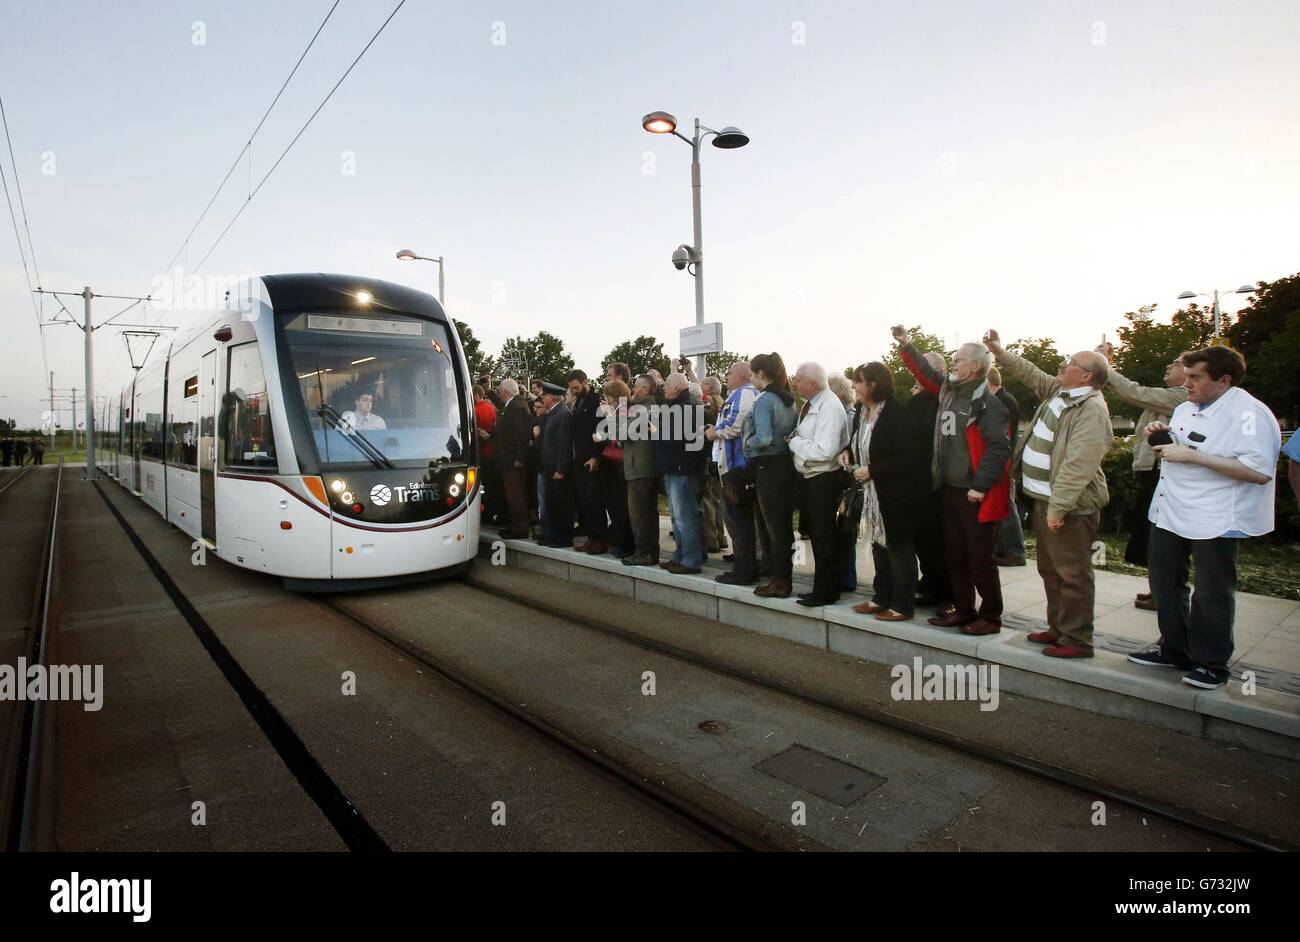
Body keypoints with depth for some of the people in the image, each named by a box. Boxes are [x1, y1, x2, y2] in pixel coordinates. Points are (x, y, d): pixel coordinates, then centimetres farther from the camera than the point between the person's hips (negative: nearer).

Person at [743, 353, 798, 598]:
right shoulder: (788, 399, 11)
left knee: (774, 525, -1)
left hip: (768, 467, -8)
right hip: (787, 463, 8)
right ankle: (783, 575, 21)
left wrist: (746, 442, -5)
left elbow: (763, 438, -22)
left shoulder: (763, 400, -14)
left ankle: (779, 581, 7)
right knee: (785, 524, 12)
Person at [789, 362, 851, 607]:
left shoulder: (829, 407, -20)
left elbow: (824, 451, -28)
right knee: (815, 533, 18)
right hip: (808, 477, 10)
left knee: (823, 538, 0)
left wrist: (794, 442, -17)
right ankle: (822, 586, 32)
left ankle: (826, 592, 13)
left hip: (824, 479, -10)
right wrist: (796, 440, 1)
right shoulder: (810, 405, 8)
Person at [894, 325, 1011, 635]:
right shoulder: (949, 390, 9)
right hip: (949, 490, 8)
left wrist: (981, 486, -24)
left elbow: (999, 447, -21)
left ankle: (990, 617, 16)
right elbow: (926, 373, 26)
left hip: (977, 495, -8)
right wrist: (905, 344, 24)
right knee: (955, 556, 15)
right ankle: (963, 610, 27)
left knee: (980, 559, 1)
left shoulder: (987, 403, -14)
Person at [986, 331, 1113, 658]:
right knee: (1050, 569, 18)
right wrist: (1000, 352, 26)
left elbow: (1078, 465, -25)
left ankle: (1076, 640, 11)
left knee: (1073, 574, 0)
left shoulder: (1091, 409, -19)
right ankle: (1058, 628, 31)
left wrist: (1058, 507, -28)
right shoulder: (1058, 391, 10)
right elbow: (1030, 374, 29)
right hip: (1043, 499, 10)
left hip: (1069, 506, -10)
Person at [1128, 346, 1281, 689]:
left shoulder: (1249, 413, -16)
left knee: (1211, 595, 4)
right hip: (1170, 513, 9)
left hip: (1214, 520, -9)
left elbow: (1259, 471, -27)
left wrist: (1191, 455, -26)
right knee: (1165, 584, 17)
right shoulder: (1186, 408, 11)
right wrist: (1162, 435, 5)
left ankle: (1211, 664, 20)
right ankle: (1174, 649, 33)